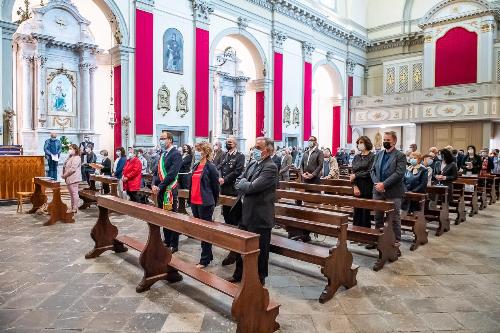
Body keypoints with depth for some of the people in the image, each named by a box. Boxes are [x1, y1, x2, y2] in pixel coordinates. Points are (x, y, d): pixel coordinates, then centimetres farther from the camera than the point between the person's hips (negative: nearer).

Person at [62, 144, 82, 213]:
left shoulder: (76, 158, -14)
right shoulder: (70, 157, 18)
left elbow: (72, 169, -21)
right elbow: (65, 166, 21)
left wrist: (65, 175, -15)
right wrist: (64, 174, 6)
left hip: (73, 178, -10)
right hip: (69, 178, 10)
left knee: (74, 193, -5)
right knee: (71, 193, 15)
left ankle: (75, 208, -1)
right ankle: (72, 207, 23)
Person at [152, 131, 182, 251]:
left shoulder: (175, 154, -11)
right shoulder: (162, 154, 14)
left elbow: (172, 174, -19)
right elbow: (157, 171, 15)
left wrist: (159, 187, -16)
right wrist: (154, 185, -1)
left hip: (169, 190, -8)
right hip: (160, 190, 8)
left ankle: (174, 245, 12)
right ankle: (167, 241, 30)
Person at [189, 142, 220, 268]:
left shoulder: (211, 168, -10)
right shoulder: (195, 166, 11)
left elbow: (216, 187, -6)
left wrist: (212, 203, 3)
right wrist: (191, 199, 14)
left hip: (205, 204, -8)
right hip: (194, 202, 8)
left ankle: (205, 260, 12)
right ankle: (208, 255, 28)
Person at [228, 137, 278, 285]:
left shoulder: (270, 167, -19)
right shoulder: (252, 164, 8)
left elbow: (252, 187, -26)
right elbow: (238, 182, 7)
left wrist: (242, 184, -8)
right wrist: (245, 185, -11)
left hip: (259, 217, -8)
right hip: (246, 213, 8)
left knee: (260, 250, 9)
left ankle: (260, 278, 29)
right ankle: (240, 273, 41)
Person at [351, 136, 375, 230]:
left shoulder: (372, 157, -3)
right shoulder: (356, 157, 12)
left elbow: (369, 172, -11)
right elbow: (353, 173, 5)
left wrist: (356, 175, -7)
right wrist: (355, 186, -7)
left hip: (367, 189, -4)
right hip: (357, 188, 4)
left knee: (365, 212, 1)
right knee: (356, 211, 6)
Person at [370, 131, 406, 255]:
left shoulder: (400, 156, -6)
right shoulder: (379, 154, 12)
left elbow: (399, 173, -16)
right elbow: (372, 170, 8)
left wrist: (384, 184, -21)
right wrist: (377, 183, -9)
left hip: (393, 193, -5)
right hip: (378, 191, 5)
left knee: (394, 219, 4)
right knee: (378, 217, 14)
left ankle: (396, 244, 13)